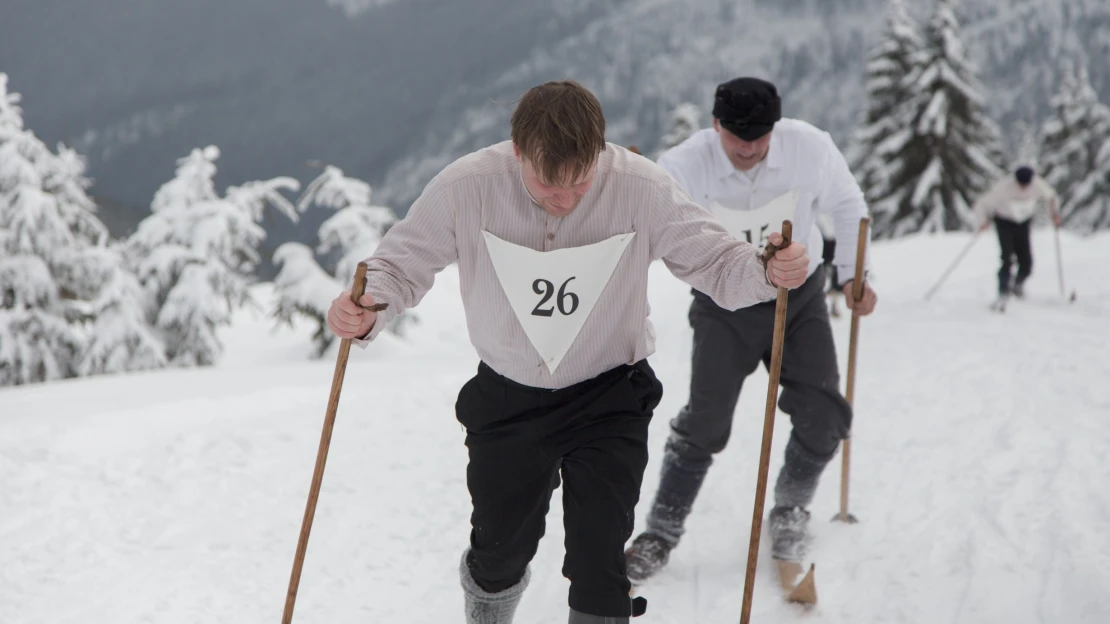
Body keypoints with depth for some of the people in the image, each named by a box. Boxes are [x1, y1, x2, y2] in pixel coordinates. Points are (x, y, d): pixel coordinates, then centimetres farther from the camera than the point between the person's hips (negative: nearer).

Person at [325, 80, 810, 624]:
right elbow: (401, 264, -11)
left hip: (609, 399, -1)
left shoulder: (640, 187, -23)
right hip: (507, 400, 1)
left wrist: (766, 271, -37)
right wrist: (366, 307, -32)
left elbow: (712, 259, -15)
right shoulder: (465, 188, -22)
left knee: (600, 568, -7)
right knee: (500, 551, 18)